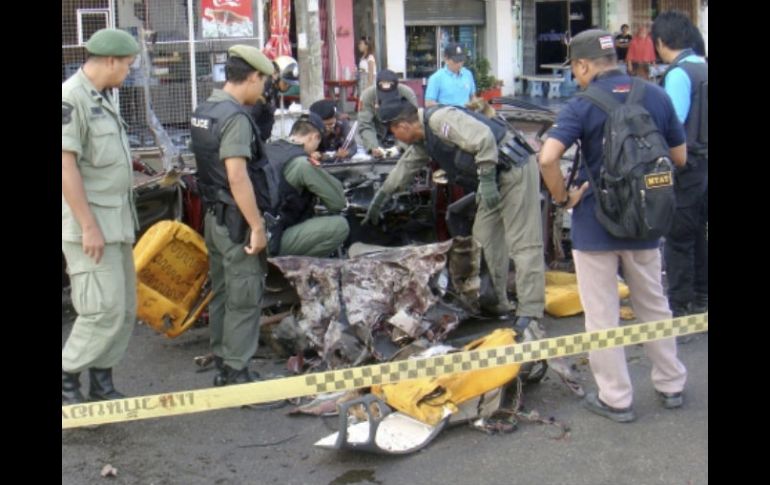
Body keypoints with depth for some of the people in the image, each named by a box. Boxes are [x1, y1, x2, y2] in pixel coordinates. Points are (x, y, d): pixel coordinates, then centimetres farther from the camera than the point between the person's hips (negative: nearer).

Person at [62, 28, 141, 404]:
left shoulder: (102, 97, 13)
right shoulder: (71, 98, -16)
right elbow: (66, 166, -21)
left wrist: (122, 217, 18)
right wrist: (89, 226, -22)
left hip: (116, 221, 9)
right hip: (89, 223, -9)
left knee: (125, 309, 12)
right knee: (105, 309, -9)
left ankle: (100, 380, 24)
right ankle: (67, 378, 8)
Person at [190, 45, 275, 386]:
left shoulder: (203, 111, 10)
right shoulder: (236, 117, -19)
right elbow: (237, 177, -25)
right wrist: (258, 226, -22)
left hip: (213, 215, 9)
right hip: (236, 219, -9)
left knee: (221, 293, 16)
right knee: (244, 297, -2)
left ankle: (222, 366, 25)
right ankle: (237, 373, 3)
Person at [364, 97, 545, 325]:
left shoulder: (440, 119, -18)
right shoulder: (422, 140, 16)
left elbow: (484, 138, -27)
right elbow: (405, 166, 32)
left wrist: (486, 180, -26)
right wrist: (380, 197, 40)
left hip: (514, 171, -10)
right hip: (494, 179, 10)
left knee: (523, 244, -10)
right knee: (485, 239, 12)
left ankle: (530, 313, -11)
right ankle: (496, 302, 20)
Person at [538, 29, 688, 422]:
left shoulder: (582, 106, -14)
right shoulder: (657, 96, -1)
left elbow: (548, 157, -27)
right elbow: (679, 157, 7)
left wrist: (562, 197, -11)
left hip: (595, 223, -4)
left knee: (602, 315, 7)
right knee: (654, 305, 20)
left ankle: (615, 399, 15)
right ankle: (671, 385, 31)